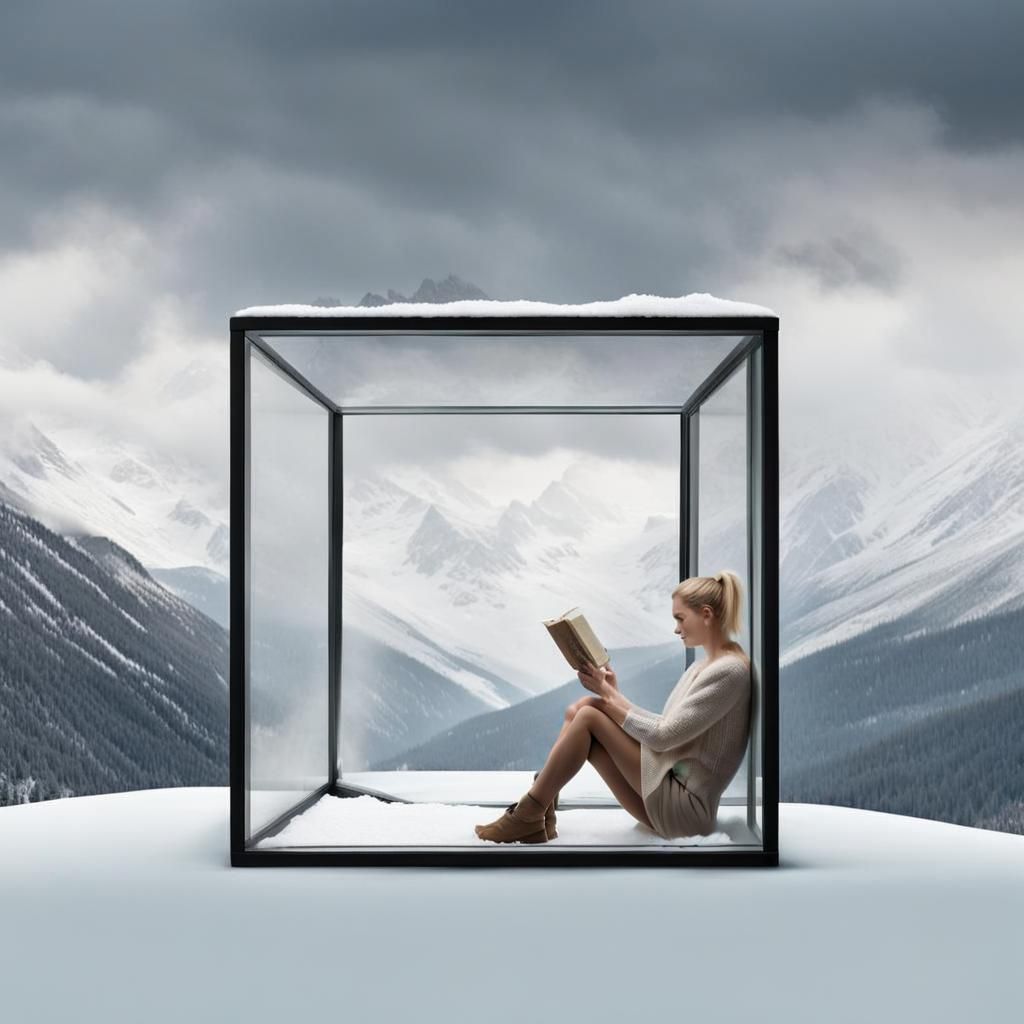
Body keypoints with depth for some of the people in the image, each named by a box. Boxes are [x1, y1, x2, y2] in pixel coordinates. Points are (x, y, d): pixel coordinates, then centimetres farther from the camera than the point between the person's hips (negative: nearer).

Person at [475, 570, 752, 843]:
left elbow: (662, 736, -18)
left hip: (686, 806, -9)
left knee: (589, 716, -16)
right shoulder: (701, 667, 17)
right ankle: (540, 815, -6)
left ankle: (527, 817, -8)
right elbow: (661, 731, 11)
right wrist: (613, 694, 2)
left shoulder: (729, 671, -14)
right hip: (668, 800, 9)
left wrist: (608, 693, -9)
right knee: (579, 710, -1)